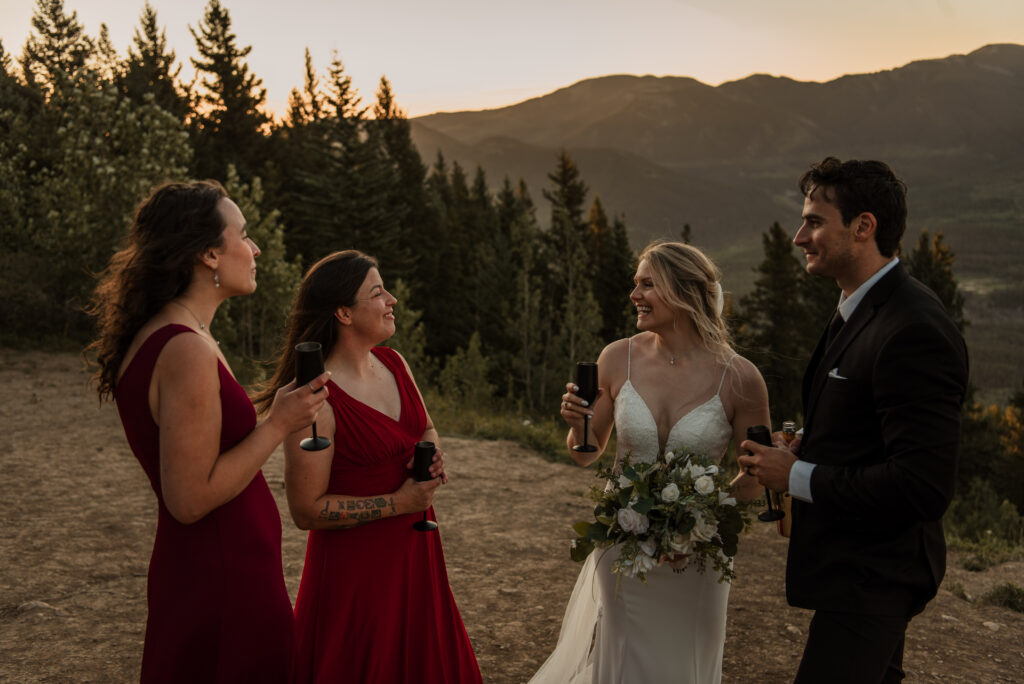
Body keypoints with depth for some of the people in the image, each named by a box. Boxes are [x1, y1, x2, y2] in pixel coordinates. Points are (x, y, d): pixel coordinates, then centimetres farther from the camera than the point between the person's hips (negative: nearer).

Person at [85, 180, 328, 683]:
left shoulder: (153, 337, 8)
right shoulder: (188, 351, -23)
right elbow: (191, 499, -23)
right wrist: (279, 424, -19)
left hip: (196, 569, 10)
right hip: (221, 583, -10)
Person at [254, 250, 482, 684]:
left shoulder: (394, 363, 1)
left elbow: (427, 431, 18)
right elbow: (306, 510, -19)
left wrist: (430, 452, -6)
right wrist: (398, 502, -18)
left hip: (414, 551, 7)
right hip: (356, 563, -7)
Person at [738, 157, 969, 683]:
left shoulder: (915, 330, -25)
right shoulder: (859, 310, 7)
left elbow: (924, 485, -29)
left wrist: (798, 477, -20)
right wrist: (804, 445, 1)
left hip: (870, 577, -10)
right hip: (858, 566, 10)